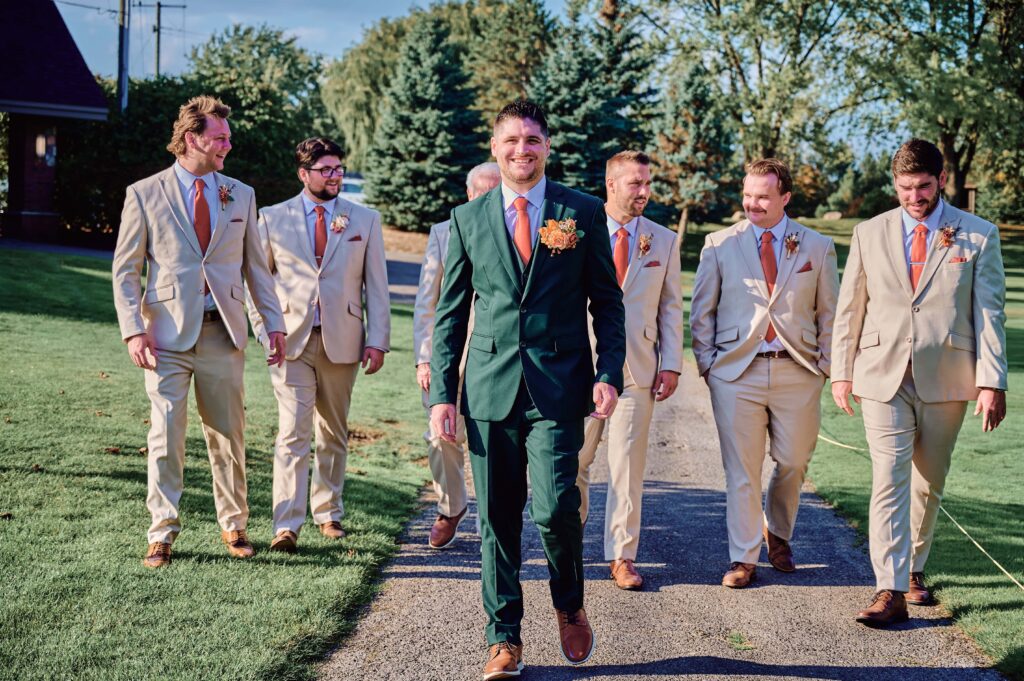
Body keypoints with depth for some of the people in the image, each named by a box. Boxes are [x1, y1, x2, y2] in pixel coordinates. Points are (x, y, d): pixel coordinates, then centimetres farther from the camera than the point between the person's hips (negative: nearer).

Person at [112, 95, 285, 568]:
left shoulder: (240, 195, 11)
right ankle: (162, 534, 6)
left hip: (223, 333, 3)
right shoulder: (145, 194, 1)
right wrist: (133, 330, -9)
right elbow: (125, 270, 2)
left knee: (228, 435, 8)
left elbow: (255, 267, 14)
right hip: (169, 334, -2)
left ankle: (233, 526, 21)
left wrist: (273, 323, 6)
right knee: (165, 436, -3)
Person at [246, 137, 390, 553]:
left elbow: (376, 285, 6)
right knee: (293, 433, -9)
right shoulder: (273, 219, 5)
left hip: (342, 342, 2)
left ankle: (328, 513, 25)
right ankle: (287, 526, -9)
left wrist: (378, 340, -1)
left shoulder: (365, 220, 7)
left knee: (334, 434, 11)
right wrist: (264, 332, -1)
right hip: (291, 341, -1)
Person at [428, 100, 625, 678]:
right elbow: (450, 314, 10)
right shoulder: (468, 219, 9)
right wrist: (442, 393, 3)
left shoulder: (583, 213, 5)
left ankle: (570, 604, 18)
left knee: (555, 508, -12)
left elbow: (607, 301, 7)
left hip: (558, 385, -2)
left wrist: (610, 373, -5)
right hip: (490, 386, 2)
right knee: (497, 517, 6)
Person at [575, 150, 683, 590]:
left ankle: (622, 556, 9)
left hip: (637, 368, 1)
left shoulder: (664, 241, 7)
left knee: (627, 467, 1)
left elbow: (671, 308, 8)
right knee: (573, 459, 8)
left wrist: (671, 365, 0)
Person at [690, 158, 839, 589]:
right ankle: (743, 559, 9)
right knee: (741, 470, 0)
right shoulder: (719, 245, 5)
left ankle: (778, 534, 35)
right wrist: (708, 365, 0)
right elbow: (702, 311, 7)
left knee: (793, 463, 9)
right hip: (737, 371, -1)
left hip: (797, 372, 1)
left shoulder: (817, 247, 7)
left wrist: (824, 365, 3)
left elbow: (828, 314, 11)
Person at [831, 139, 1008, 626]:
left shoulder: (979, 235, 2)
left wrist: (991, 382, -6)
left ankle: (913, 568, 29)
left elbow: (989, 312, 0)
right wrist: (841, 372, 8)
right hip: (883, 375, 0)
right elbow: (849, 308, 11)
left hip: (946, 379, 0)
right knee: (889, 480, -8)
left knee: (929, 482, 10)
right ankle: (889, 590, -11)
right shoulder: (869, 234, 7)